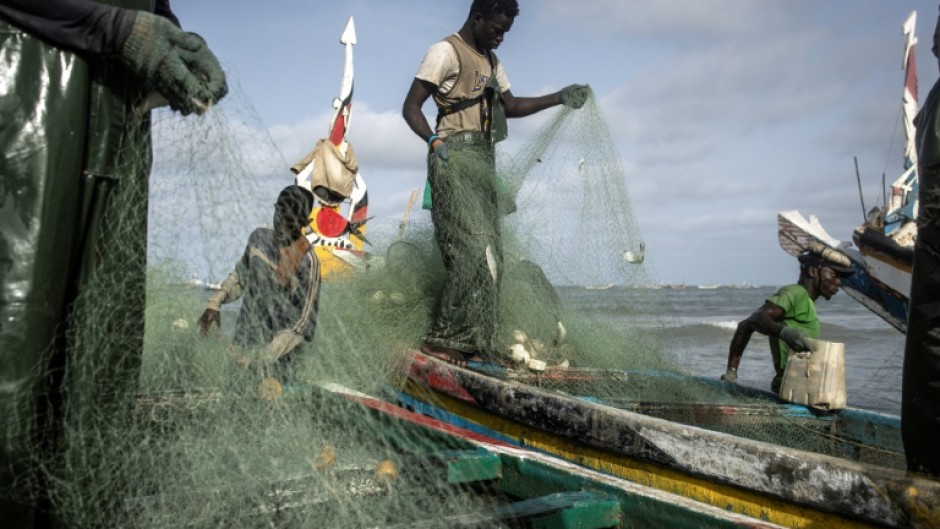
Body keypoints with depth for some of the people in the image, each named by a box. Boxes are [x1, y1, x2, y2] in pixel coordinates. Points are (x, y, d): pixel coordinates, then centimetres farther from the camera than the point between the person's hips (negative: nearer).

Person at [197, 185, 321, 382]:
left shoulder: (306, 262, -23)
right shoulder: (259, 237, -3)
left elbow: (301, 324, -21)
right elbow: (240, 277, 15)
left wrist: (260, 358, -24)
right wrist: (215, 302, 0)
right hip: (242, 340, 6)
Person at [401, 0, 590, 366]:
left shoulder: (491, 61, 24)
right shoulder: (446, 52, -2)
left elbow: (511, 106, 28)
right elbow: (411, 107, -7)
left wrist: (560, 98, 20)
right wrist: (434, 139, -25)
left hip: (483, 161, 9)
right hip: (455, 158, -9)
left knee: (489, 256, 3)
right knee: (473, 251, -18)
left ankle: (472, 344, 7)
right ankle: (442, 340, -12)